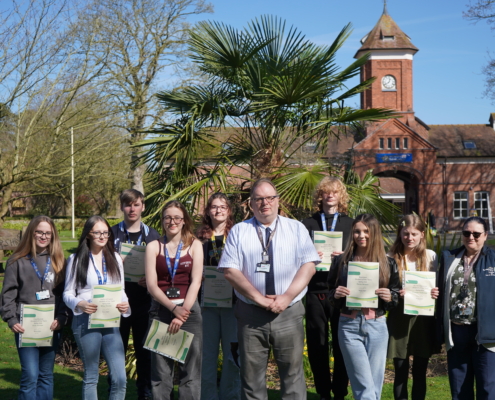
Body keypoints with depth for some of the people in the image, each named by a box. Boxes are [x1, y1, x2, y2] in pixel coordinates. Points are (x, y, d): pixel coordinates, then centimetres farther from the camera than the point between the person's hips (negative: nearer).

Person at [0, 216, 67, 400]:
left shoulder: (58, 261, 9)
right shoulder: (17, 261, 2)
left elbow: (64, 293, 5)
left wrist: (61, 318, -8)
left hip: (51, 327, 3)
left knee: (46, 376, 9)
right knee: (30, 376, -8)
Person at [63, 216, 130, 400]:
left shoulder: (115, 258, 10)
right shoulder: (76, 259, 1)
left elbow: (121, 291, 12)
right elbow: (67, 293, 0)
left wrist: (125, 304, -11)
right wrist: (80, 304, -21)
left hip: (111, 322, 3)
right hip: (85, 322, -2)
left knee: (120, 378, -5)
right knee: (91, 376, 9)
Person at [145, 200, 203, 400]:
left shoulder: (194, 245, 6)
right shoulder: (153, 247, 6)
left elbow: (196, 282, -3)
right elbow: (151, 285, -1)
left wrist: (182, 313, -13)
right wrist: (173, 308, -15)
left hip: (189, 309, 0)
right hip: (160, 310, 1)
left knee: (190, 369, 1)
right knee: (160, 370, 3)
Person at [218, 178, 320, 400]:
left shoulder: (296, 228, 7)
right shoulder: (239, 231, 5)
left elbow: (309, 265, -1)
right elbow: (230, 270, -3)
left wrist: (286, 297, -13)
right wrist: (260, 298, -12)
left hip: (288, 313, 0)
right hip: (250, 314, 0)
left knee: (293, 375, 5)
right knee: (251, 377, 8)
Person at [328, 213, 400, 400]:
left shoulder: (388, 263, 4)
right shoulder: (341, 261, 3)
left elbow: (396, 296, 10)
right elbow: (330, 294, 10)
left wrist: (389, 297, -12)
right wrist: (336, 294, -12)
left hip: (377, 326, 1)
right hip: (349, 326, -1)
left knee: (374, 385, 7)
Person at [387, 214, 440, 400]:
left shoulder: (431, 256, 3)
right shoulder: (392, 257, -1)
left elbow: (438, 287, 9)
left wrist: (435, 293, -13)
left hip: (423, 320, 1)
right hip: (399, 320, -1)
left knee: (420, 373, 8)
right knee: (401, 373, 4)